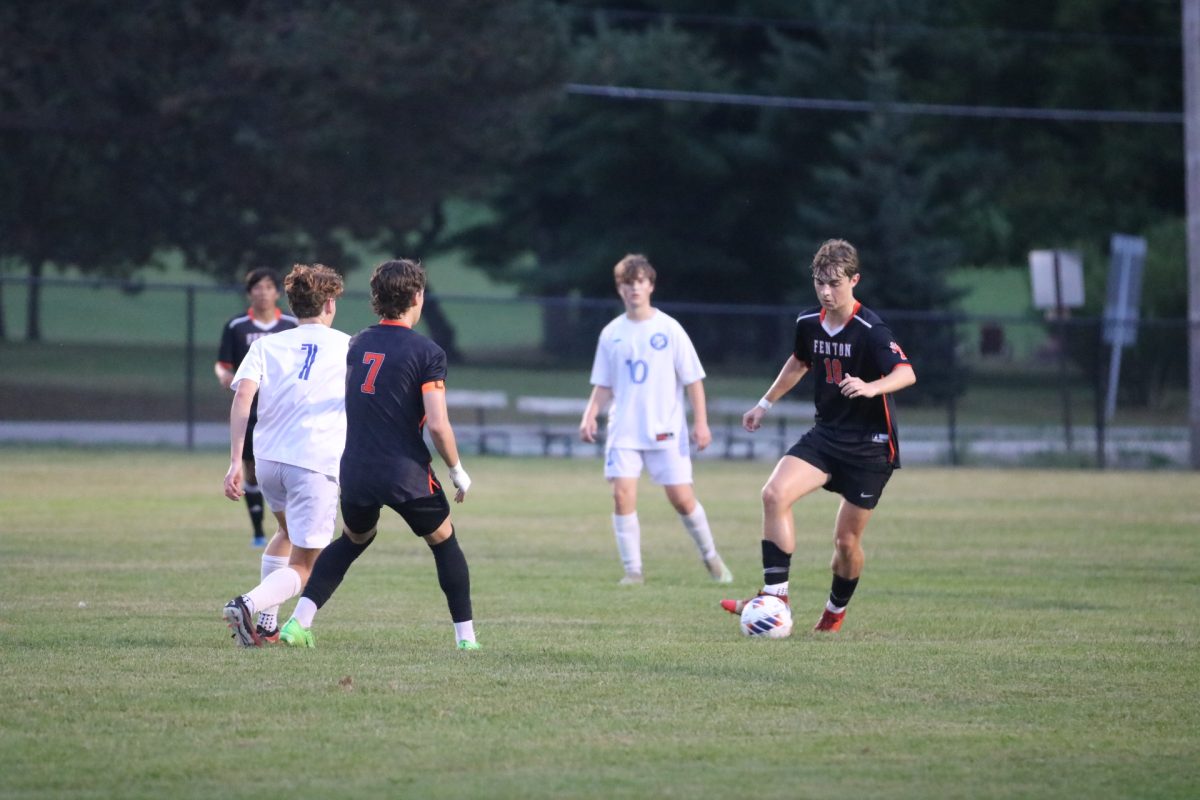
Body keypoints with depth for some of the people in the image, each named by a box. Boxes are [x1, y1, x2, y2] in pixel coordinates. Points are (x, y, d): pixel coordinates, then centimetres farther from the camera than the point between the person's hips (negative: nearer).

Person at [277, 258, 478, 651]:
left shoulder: (357, 344, 7)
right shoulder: (427, 353, -10)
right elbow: (437, 425, -16)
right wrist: (458, 471, -2)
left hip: (355, 471, 5)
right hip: (406, 472, -5)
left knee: (353, 539, 27)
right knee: (444, 543, 17)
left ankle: (299, 622, 11)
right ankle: (466, 638, 14)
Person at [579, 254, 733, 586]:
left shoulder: (669, 329, -1)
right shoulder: (611, 334, 7)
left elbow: (693, 379, 1)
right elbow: (603, 386, 13)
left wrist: (701, 422, -5)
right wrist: (590, 415, -3)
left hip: (666, 431, -2)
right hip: (624, 432, 2)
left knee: (682, 498, -3)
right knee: (623, 495, -13)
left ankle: (710, 556, 20)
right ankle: (632, 569, -4)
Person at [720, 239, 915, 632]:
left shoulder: (870, 330, -19)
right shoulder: (808, 324, 1)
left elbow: (906, 374, -33)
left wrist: (871, 388, -53)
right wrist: (765, 404, 28)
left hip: (870, 444, -5)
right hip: (826, 434, 5)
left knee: (846, 539, 1)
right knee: (775, 493, -20)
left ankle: (836, 610, 29)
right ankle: (775, 595, -19)